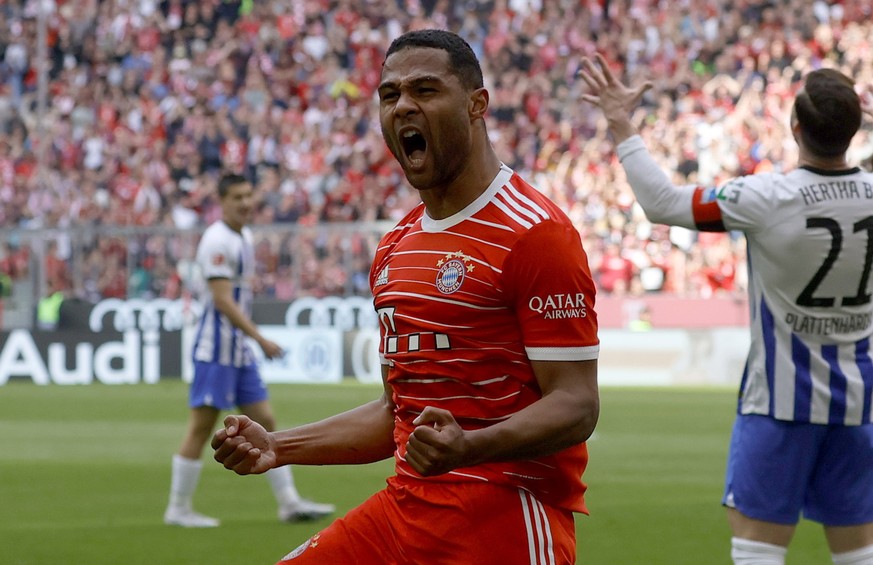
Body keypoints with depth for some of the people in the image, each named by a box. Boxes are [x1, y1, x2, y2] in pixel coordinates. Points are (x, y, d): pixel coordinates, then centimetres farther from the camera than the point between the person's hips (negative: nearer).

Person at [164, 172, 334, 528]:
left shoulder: (244, 237, 14)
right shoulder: (217, 240, -15)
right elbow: (223, 300, -21)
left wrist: (252, 339, 18)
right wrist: (260, 339, -24)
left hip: (241, 349, 9)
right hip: (216, 348, -9)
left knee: (265, 424, 8)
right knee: (201, 428, -5)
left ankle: (289, 503, 10)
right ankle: (178, 509, 2)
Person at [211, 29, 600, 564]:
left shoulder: (535, 232, -10)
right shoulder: (395, 248, 16)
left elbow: (576, 405, -15)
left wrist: (467, 448, -32)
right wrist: (279, 447, 13)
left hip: (504, 517, -7)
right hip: (405, 506, 7)